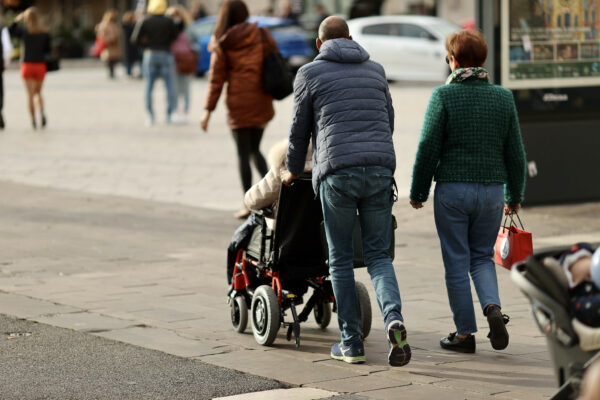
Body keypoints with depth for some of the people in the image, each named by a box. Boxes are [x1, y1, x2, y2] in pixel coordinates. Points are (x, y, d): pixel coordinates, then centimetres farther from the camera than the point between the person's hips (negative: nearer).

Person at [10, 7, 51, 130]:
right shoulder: (44, 34, -3)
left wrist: (17, 20, 14)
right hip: (40, 65, 2)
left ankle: (33, 120, -1)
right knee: (38, 92, 16)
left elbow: (11, 30, 10)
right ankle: (41, 111, -10)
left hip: (27, 64, -2)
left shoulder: (23, 32, -6)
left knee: (30, 94, 4)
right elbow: (48, 49, 1)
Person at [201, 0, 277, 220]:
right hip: (261, 102, 3)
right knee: (255, 149, 18)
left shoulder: (222, 44, 0)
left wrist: (208, 110, 3)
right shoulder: (262, 36, 4)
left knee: (243, 153, 3)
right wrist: (271, 93, 12)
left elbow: (216, 78, 0)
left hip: (238, 102, -3)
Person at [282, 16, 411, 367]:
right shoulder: (376, 70, 18)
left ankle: (352, 343, 7)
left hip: (337, 173, -3)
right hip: (380, 169, 3)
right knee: (379, 256, 8)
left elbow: (299, 129, 12)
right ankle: (394, 317, -18)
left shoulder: (310, 73, 7)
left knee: (341, 260, 8)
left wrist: (294, 171, 29)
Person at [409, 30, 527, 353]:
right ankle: (493, 308, -8)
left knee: (457, 262, 6)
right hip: (492, 191, 3)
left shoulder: (443, 96, -8)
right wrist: (515, 196, 17)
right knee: (482, 256, 17)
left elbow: (428, 149, -8)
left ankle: (464, 333, 9)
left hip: (452, 190, -3)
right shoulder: (503, 97, 3)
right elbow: (515, 153, 6)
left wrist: (418, 192, 3)